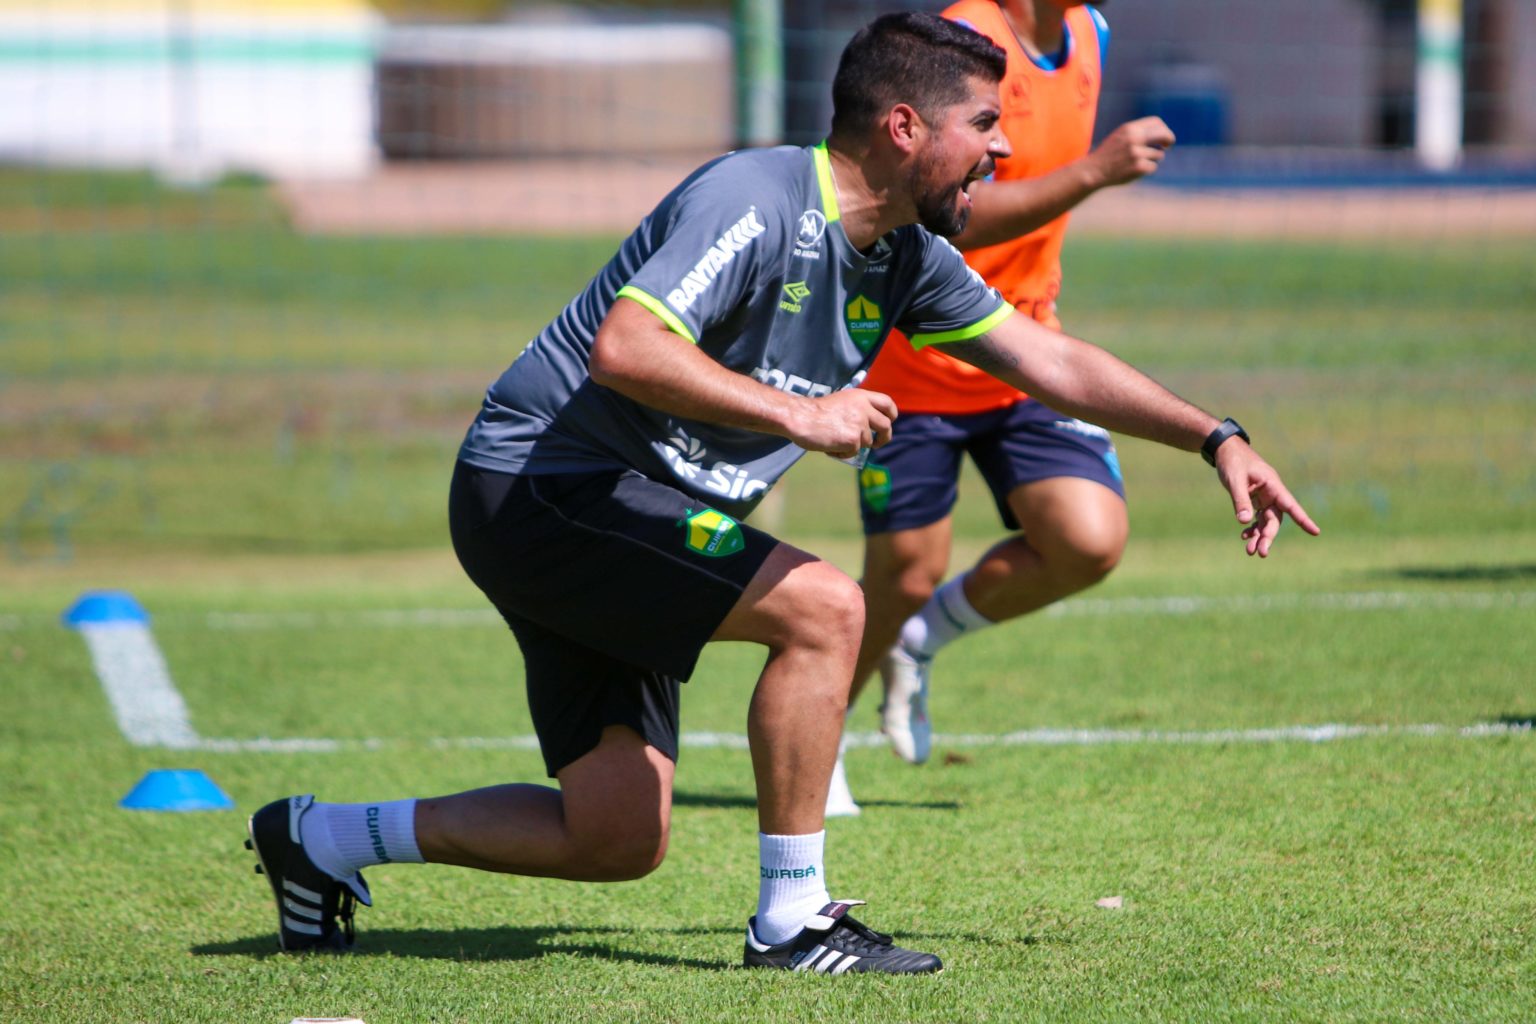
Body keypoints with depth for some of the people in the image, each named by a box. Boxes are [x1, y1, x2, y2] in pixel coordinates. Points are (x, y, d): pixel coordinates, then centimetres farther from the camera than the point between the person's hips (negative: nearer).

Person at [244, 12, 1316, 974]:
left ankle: (325, 838, 21)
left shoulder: (905, 259, 7)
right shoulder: (755, 205, -21)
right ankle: (793, 919, -13)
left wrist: (1218, 440, 13)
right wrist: (796, 413, -32)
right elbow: (624, 348, -32)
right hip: (536, 483, -9)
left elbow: (1053, 360, 16)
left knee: (619, 840, 4)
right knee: (822, 607, -22)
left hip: (623, 521, 9)